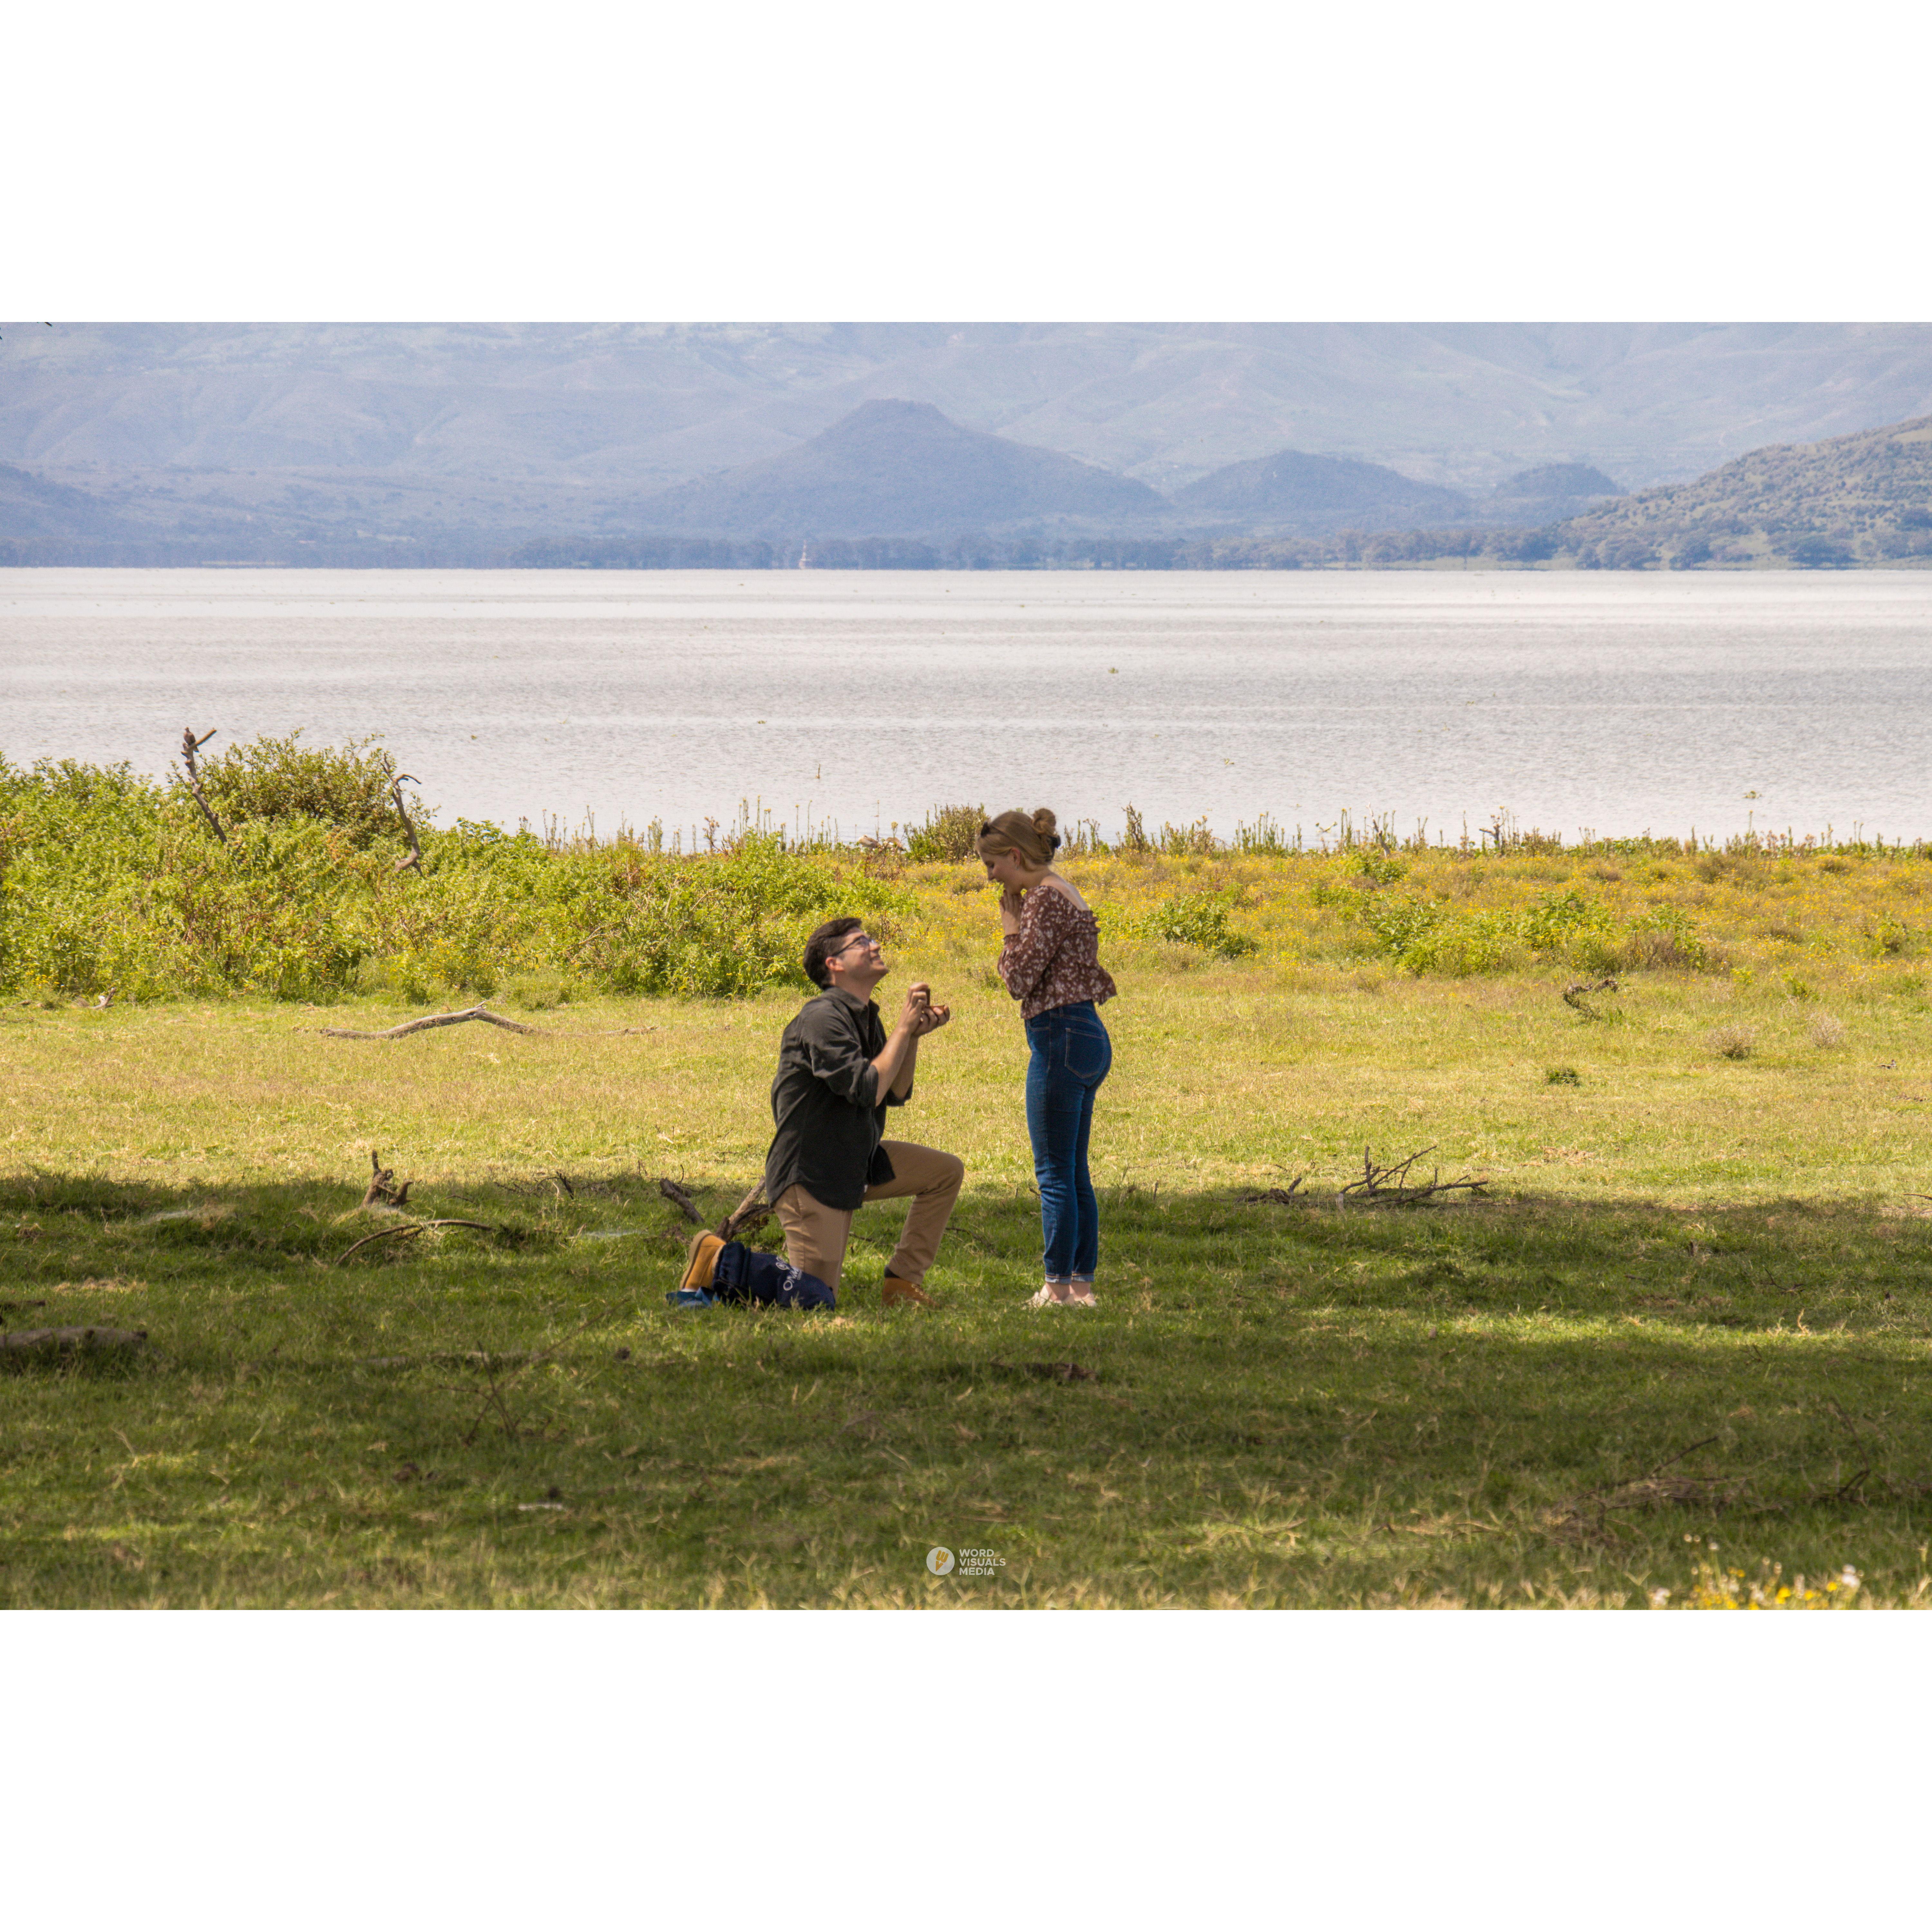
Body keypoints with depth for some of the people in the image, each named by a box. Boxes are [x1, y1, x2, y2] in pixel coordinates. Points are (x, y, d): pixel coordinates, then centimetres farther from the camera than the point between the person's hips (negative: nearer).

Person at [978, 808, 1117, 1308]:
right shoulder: (1067, 894, 16)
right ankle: (1082, 1284, 14)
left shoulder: (1044, 899, -13)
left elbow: (1020, 979, -15)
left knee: (1055, 1171, -6)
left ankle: (1058, 1287, -4)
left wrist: (1012, 927, -5)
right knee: (1075, 1172, 12)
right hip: (1088, 1038, 10)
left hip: (1061, 1039, -10)